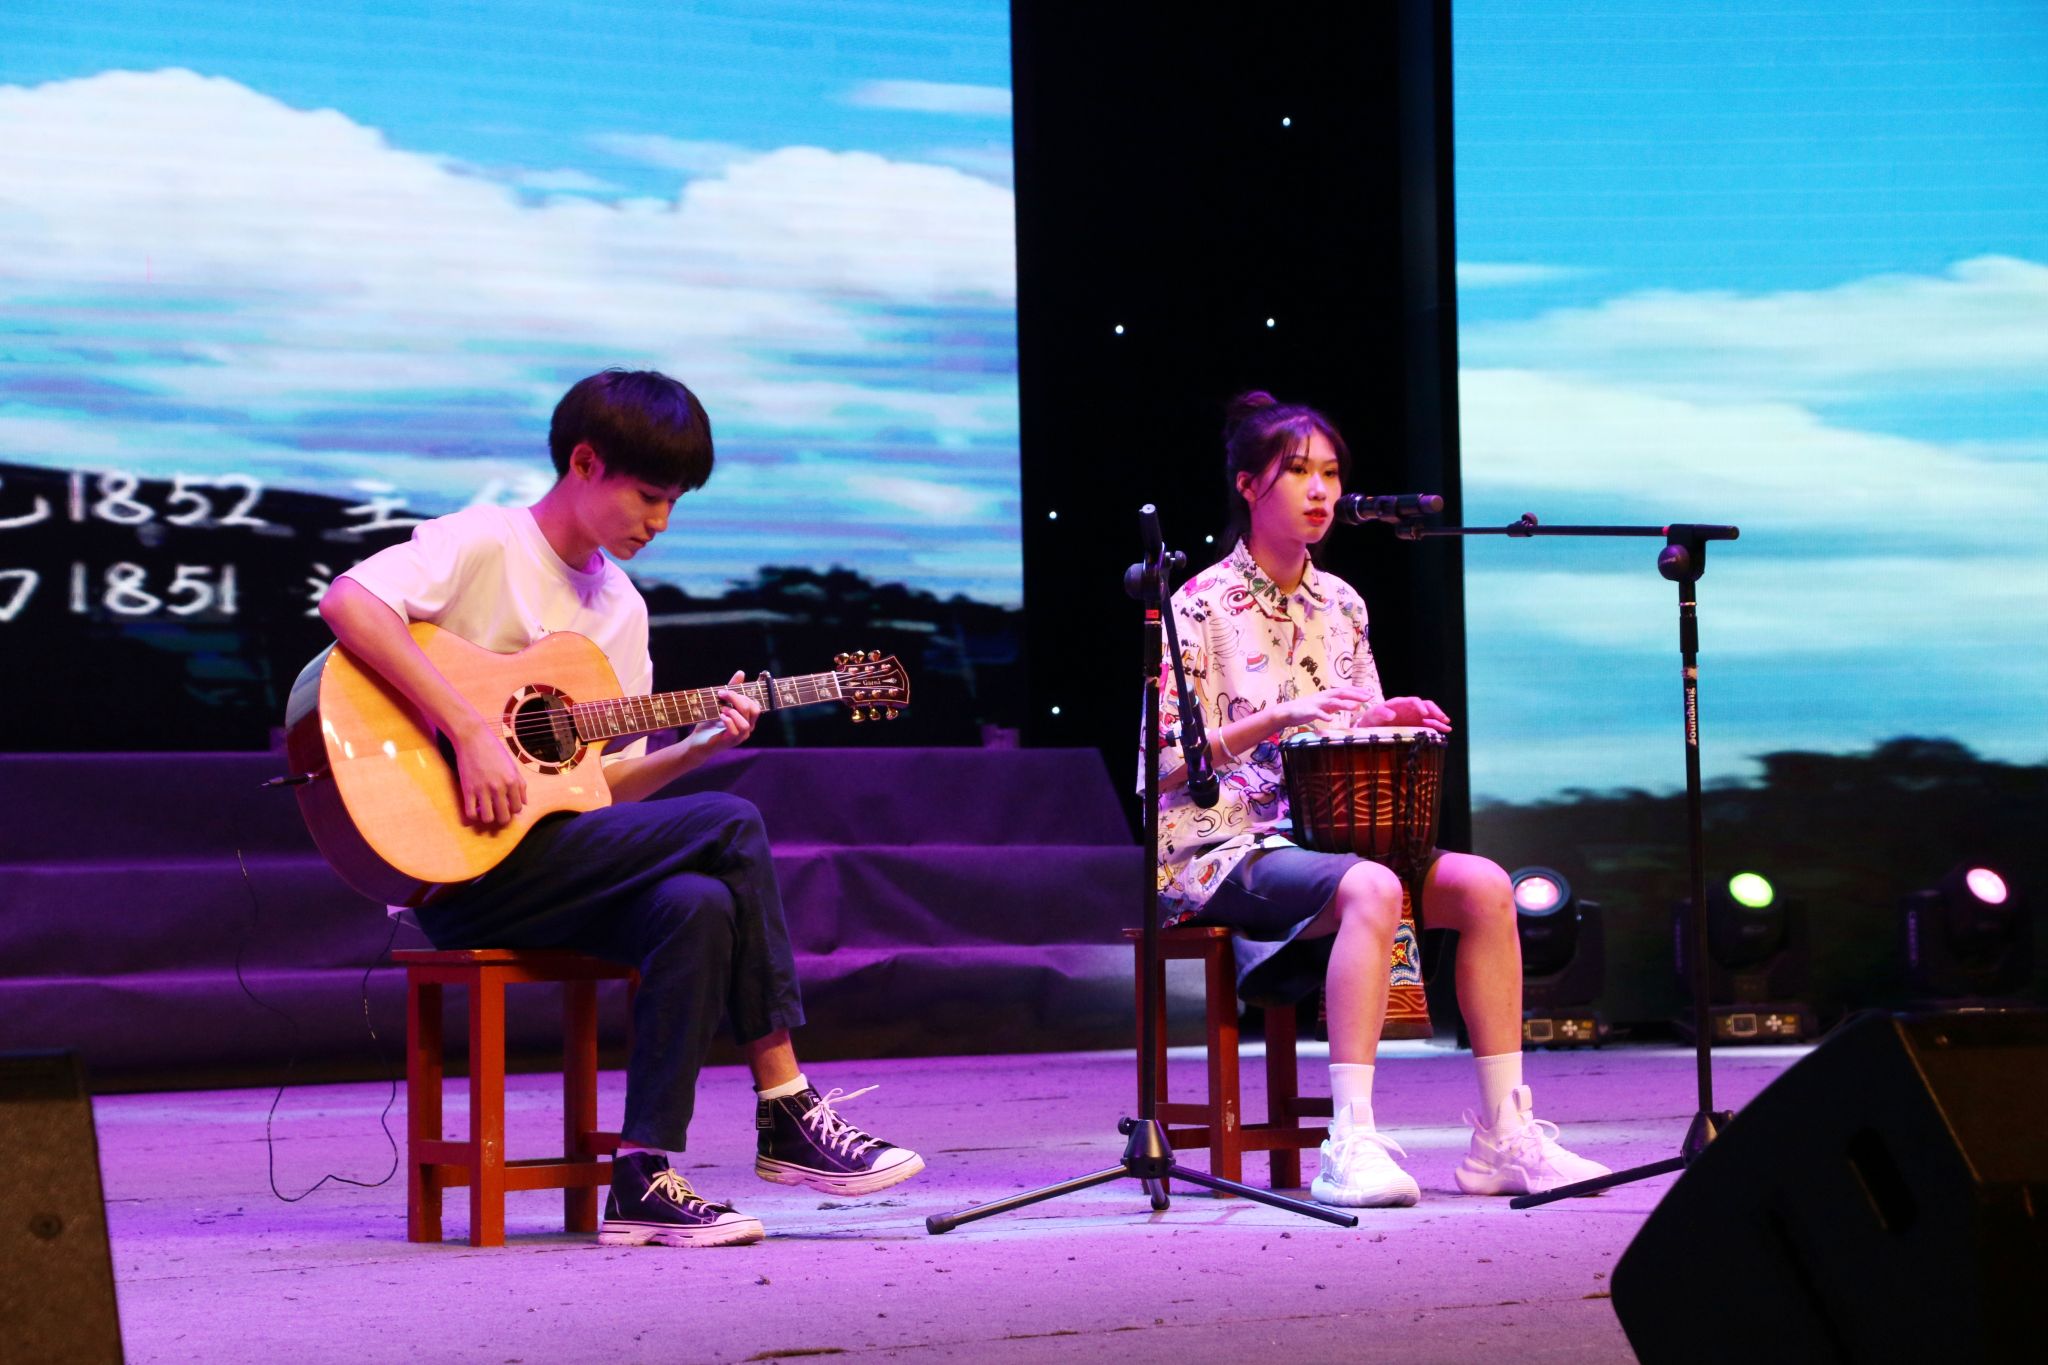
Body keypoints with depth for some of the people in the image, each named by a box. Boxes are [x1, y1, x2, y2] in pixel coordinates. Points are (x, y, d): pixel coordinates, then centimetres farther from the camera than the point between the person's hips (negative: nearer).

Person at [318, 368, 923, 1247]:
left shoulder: (622, 608, 17)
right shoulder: (484, 546, -6)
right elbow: (347, 603, -25)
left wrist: (700, 744, 0)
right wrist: (470, 731, -29)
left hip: (555, 857, 7)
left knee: (699, 907, -23)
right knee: (732, 829, -18)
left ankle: (643, 1181, -19)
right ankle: (787, 1115, -9)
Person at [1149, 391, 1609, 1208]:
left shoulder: (1339, 606, 14)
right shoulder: (1202, 608, -6)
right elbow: (1164, 764, -13)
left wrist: (1389, 725, -2)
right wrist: (1277, 718, -24)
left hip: (1327, 832, 7)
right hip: (1222, 850, -7)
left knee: (1484, 886, -17)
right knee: (1370, 889, -36)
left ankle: (1504, 1136, -13)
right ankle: (1351, 1145, -39)